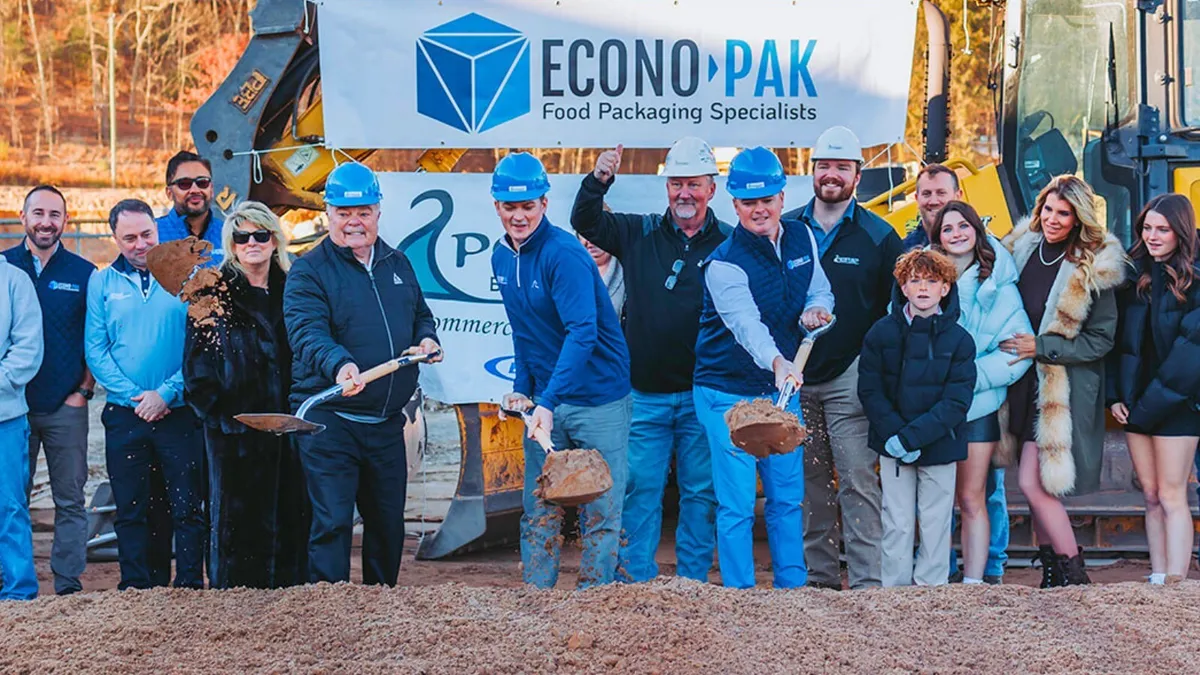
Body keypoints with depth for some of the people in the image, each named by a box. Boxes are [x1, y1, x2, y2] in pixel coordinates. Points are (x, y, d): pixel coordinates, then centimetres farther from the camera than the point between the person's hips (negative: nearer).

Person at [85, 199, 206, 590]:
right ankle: (135, 590, 13)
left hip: (180, 411, -1)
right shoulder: (102, 283, 7)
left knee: (187, 507, 0)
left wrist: (166, 393, -11)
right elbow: (95, 350, 2)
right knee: (130, 509, 6)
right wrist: (134, 396, -9)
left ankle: (190, 587, 6)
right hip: (125, 415, 2)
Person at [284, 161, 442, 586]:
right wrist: (339, 365, -41)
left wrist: (426, 339, 3)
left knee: (388, 523, 15)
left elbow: (421, 315, 26)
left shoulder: (398, 264, 13)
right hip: (329, 420, -6)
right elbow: (307, 332, -22)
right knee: (332, 522, -9)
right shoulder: (308, 272, -6)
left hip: (387, 423, 6)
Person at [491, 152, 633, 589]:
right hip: (544, 403, 7)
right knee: (538, 509, 8)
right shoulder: (502, 257, 6)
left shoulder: (564, 254, -18)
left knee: (600, 510, 0)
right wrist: (522, 388, 10)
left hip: (598, 399, -7)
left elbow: (582, 333, -27)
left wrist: (548, 402, -33)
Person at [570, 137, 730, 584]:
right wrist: (598, 181, -12)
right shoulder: (639, 233, 7)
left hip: (703, 396, -1)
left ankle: (693, 584, 15)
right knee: (640, 489, 3)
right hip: (646, 394, 1)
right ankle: (636, 580, 10)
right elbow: (584, 222, 8)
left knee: (701, 492, 6)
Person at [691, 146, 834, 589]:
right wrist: (777, 362, -54)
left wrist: (815, 310, -12)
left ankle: (793, 590, 22)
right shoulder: (724, 264, -19)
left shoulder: (802, 238, 1)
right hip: (729, 394, -6)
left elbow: (820, 292, 13)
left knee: (789, 497, 12)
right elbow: (747, 325, -35)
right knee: (737, 505, -5)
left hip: (782, 388, 6)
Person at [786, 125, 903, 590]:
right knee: (809, 480, 7)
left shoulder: (879, 237, 3)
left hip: (850, 376, -3)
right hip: (795, 375, 3)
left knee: (857, 480, -8)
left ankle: (868, 580, -5)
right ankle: (819, 576, 15)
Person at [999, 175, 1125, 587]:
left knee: (1033, 484, -10)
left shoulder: (1093, 270, -10)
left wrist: (1040, 347, -16)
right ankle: (1053, 571, 21)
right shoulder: (1022, 251, 5)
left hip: (1066, 388, -6)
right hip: (1027, 383, 6)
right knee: (1038, 485, 9)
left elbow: (1100, 340, -10)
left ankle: (1071, 574, 5)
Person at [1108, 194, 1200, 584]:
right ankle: (1157, 581, 11)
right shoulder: (1133, 275, 8)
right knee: (1150, 496, 8)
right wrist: (1116, 394, 0)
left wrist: (1157, 399, -15)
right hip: (1135, 401, 5)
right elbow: (1118, 337, 8)